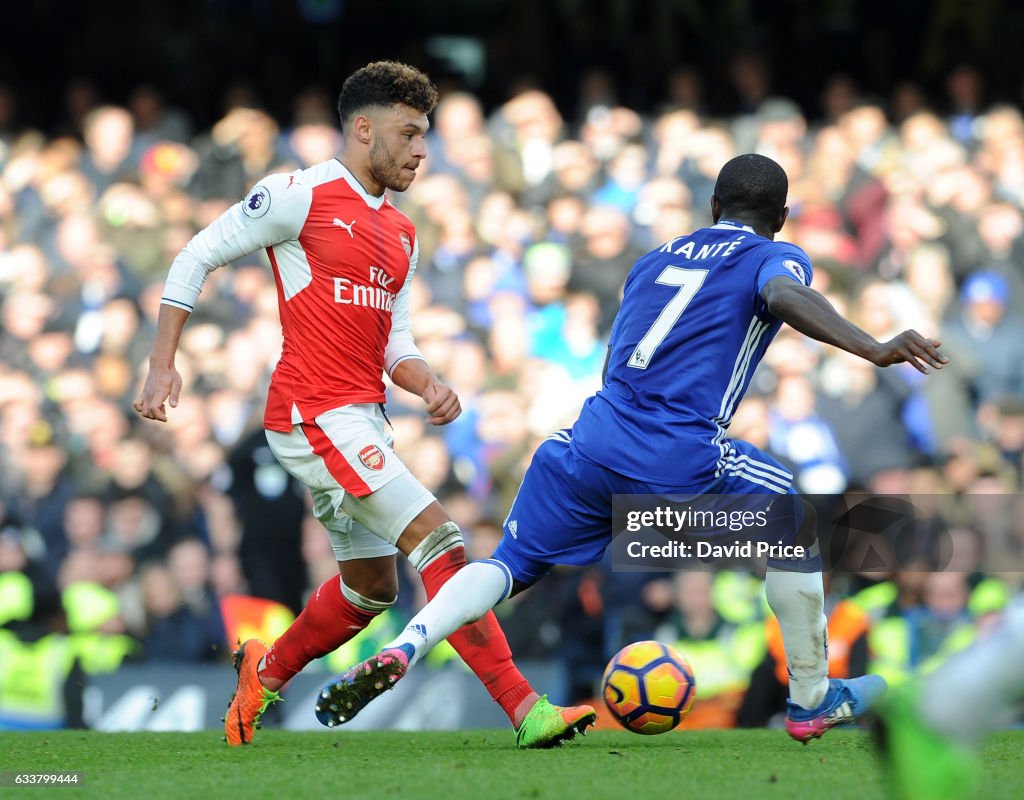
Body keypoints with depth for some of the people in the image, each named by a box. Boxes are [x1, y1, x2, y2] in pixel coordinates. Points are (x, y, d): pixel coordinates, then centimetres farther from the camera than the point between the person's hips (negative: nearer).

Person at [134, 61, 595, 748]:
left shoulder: (400, 234, 17)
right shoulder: (302, 196, -7)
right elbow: (196, 258, -2)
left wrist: (430, 387, -2)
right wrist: (163, 364, -8)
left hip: (362, 421, 9)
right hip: (316, 414, -9)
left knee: (371, 587, 17)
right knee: (438, 539, -17)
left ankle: (266, 674, 38)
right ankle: (526, 710, -21)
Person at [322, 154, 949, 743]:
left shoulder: (656, 258, 26)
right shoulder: (774, 257, 10)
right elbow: (787, 297, -15)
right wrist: (873, 349, -28)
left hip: (589, 444, 4)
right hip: (676, 462, -4)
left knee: (509, 567, 18)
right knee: (793, 522, 19)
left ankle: (403, 649, -8)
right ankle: (812, 699, 24)